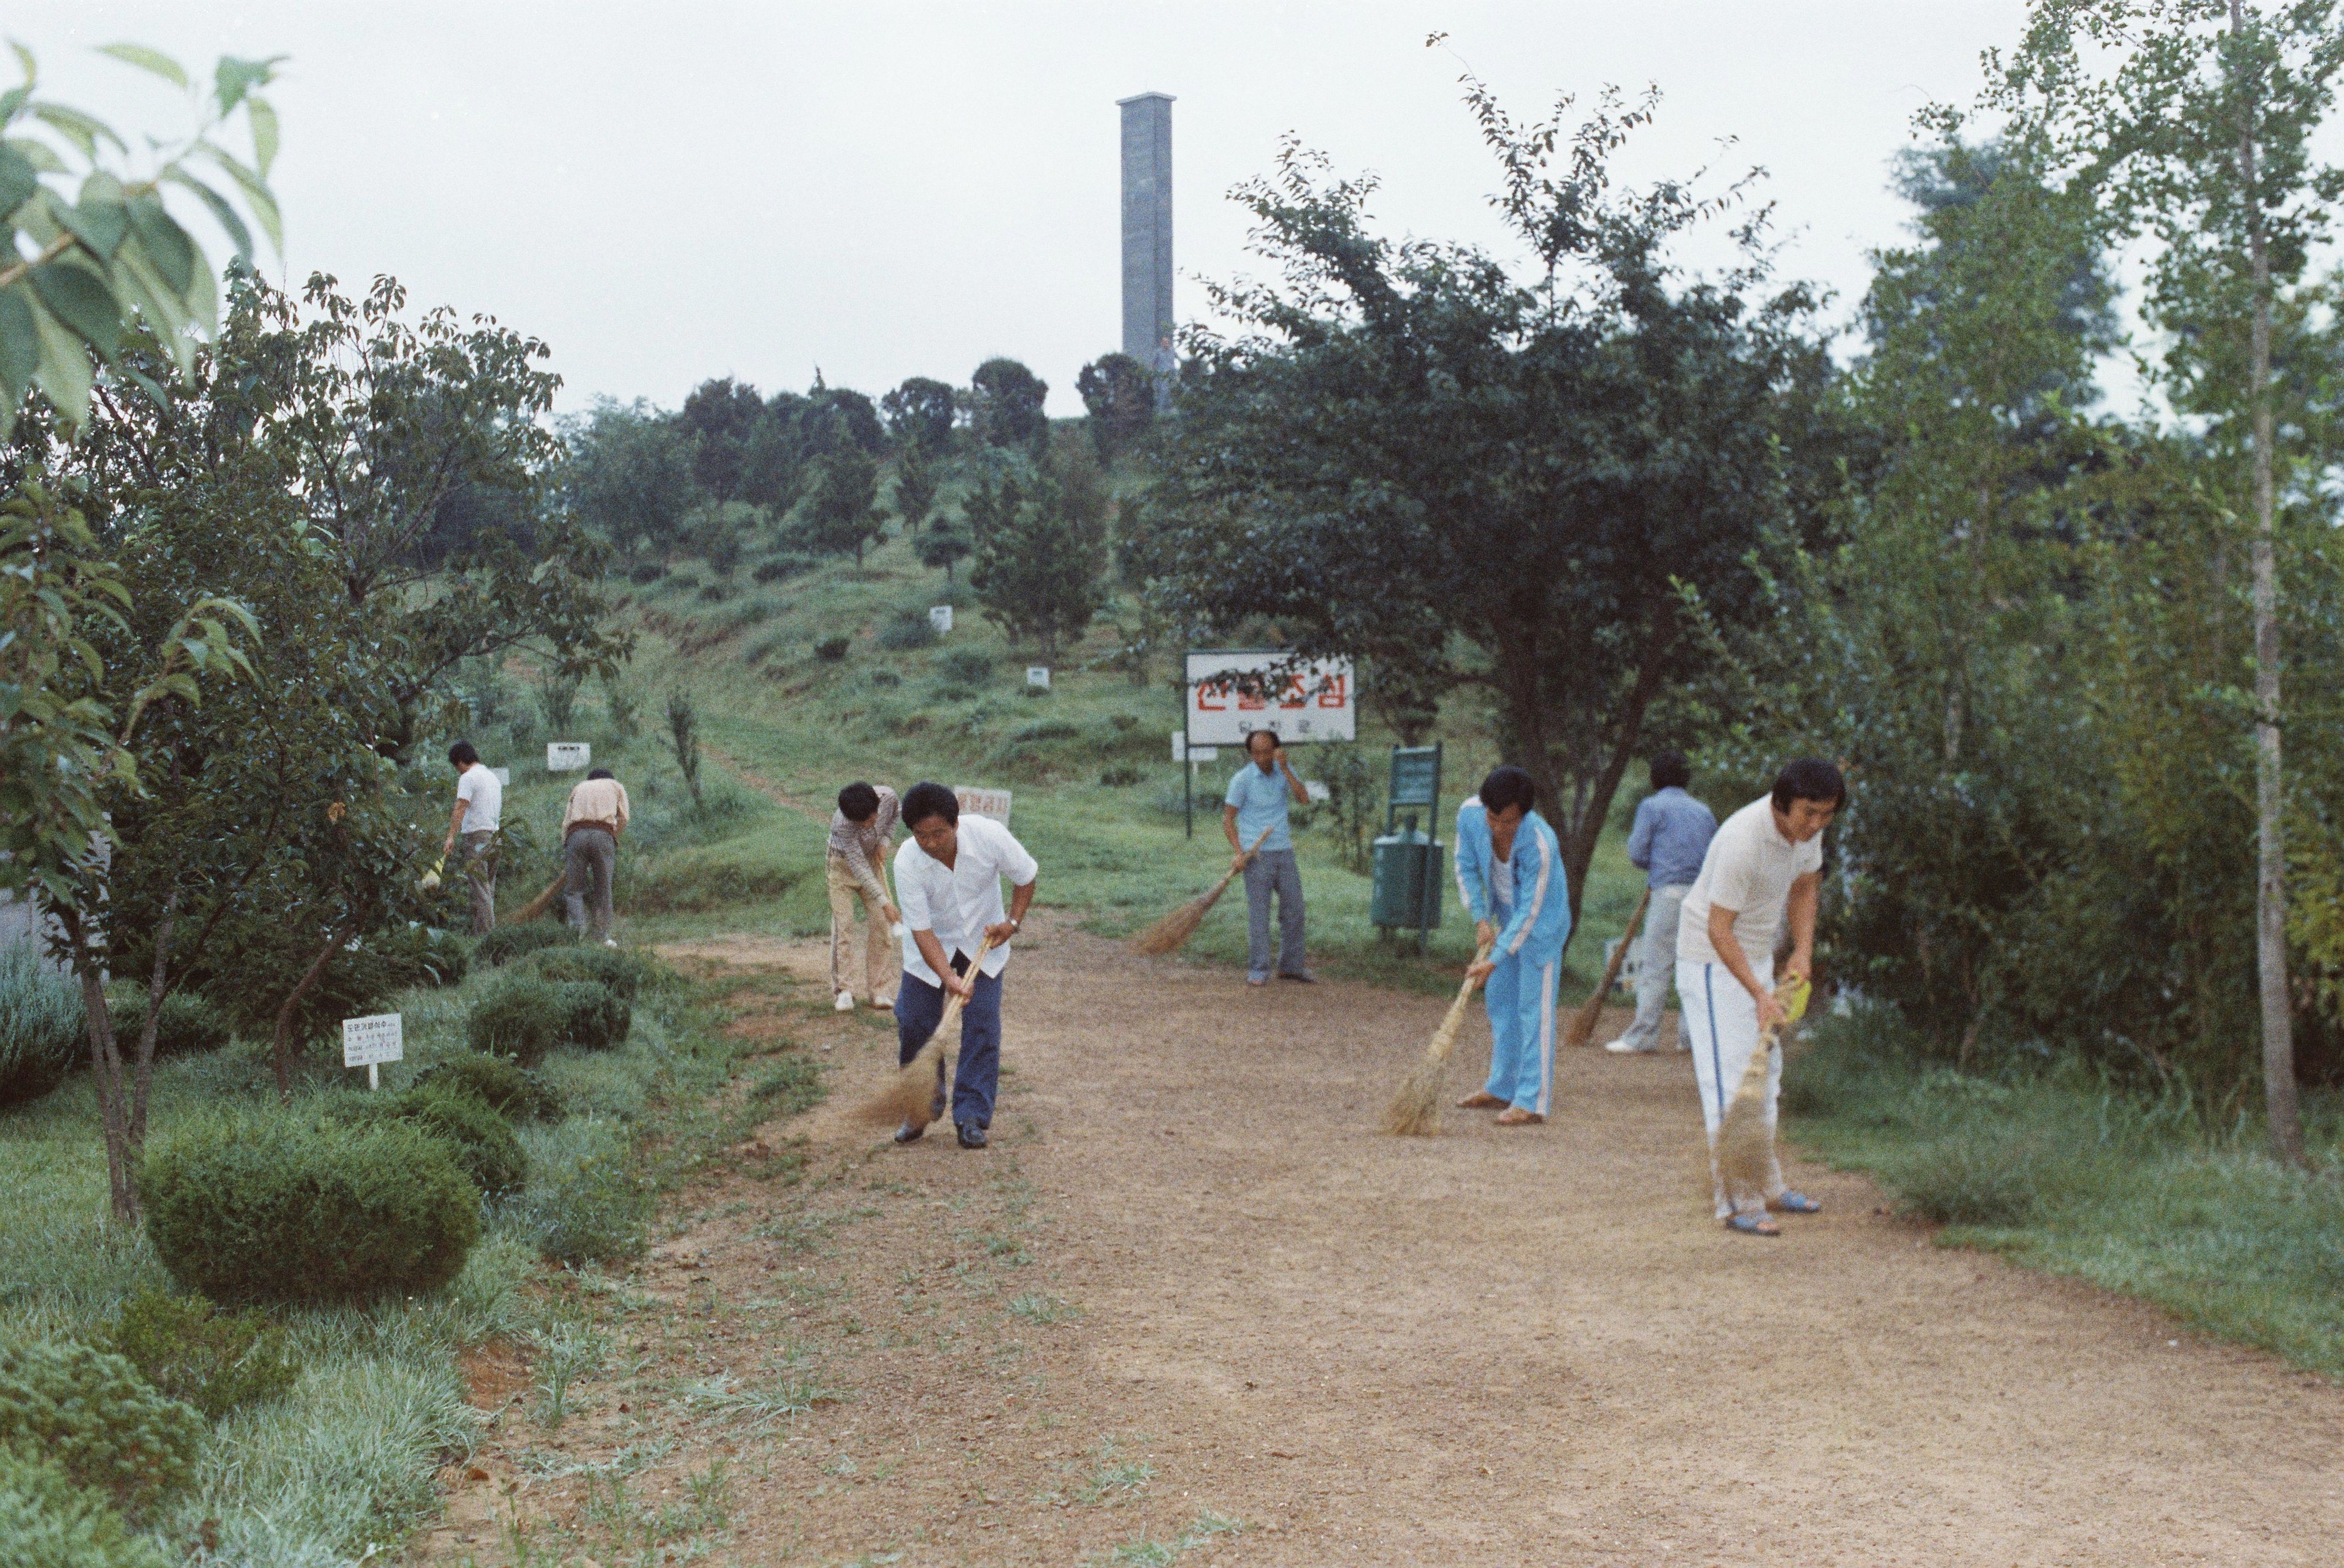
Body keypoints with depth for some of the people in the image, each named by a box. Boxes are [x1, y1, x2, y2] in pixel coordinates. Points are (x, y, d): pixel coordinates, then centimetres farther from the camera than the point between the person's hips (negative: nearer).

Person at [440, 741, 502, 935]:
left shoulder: (468, 778, -7)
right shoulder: (493, 777, 20)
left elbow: (460, 809, -18)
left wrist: (451, 837, -23)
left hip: (477, 836, -8)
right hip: (495, 836, 8)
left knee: (480, 889, -8)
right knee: (489, 888, 12)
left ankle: (485, 931, -11)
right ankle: (491, 929, 14)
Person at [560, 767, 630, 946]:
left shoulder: (579, 788, 30)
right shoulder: (616, 786, 27)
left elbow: (566, 823, 19)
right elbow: (623, 819, 12)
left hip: (576, 834, 1)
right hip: (603, 835, -1)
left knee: (573, 889, 4)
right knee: (603, 889, 6)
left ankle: (579, 929, -14)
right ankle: (604, 936, 4)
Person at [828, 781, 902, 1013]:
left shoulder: (887, 796, -26)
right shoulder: (841, 825, -37)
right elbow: (858, 866, -34)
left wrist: (885, 841, -14)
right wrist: (883, 901, -37)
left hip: (874, 862, 4)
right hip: (842, 866, -4)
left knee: (880, 924, -1)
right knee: (843, 925, -8)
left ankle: (878, 989, 5)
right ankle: (843, 990, 1)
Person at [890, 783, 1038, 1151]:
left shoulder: (989, 835, -28)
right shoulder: (907, 862, -28)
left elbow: (1027, 875, -8)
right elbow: (921, 929, -27)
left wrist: (1013, 922, -16)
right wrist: (949, 978, -38)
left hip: (983, 942, 0)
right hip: (933, 945, 0)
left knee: (982, 1027, -8)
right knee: (914, 1024, -3)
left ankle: (971, 1115, 2)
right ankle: (922, 1109, 19)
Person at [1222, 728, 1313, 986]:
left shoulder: (1284, 770, 6)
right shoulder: (1242, 779, -7)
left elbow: (1304, 799, -7)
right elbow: (1228, 819, -4)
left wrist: (1284, 768, -12)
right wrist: (1239, 852, -15)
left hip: (1285, 852, 5)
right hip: (1258, 855, -5)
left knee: (1294, 910, 7)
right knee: (1259, 914, -3)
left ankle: (1291, 966, 19)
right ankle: (1258, 971, 3)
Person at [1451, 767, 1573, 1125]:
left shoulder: (1540, 844, -36)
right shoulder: (1469, 814, -21)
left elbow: (1530, 912, -29)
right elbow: (1466, 866, -3)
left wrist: (1494, 960, -29)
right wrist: (1480, 919, -10)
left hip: (1540, 923, -6)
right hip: (1504, 917, 6)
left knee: (1534, 1010, -7)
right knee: (1499, 1000, 14)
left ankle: (1532, 1101, -3)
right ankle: (1501, 1088, 26)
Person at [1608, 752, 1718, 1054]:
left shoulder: (1651, 806, 3)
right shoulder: (1704, 811, 18)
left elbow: (1638, 855, -1)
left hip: (1670, 891, -5)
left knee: (1656, 966, -4)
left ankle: (1643, 1036, -4)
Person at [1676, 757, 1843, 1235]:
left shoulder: (1806, 827, -7)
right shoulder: (1744, 840, -32)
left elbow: (1804, 887, 12)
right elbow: (1719, 930, -29)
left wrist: (1802, 952, 0)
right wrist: (1760, 994, -32)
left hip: (1757, 954, 9)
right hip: (1712, 959, -9)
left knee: (1764, 1070, 14)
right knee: (1729, 1076, -11)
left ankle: (1766, 1184, 26)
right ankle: (1736, 1201, -8)